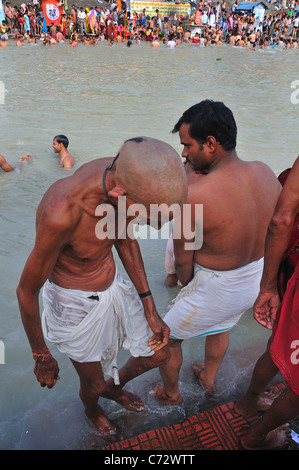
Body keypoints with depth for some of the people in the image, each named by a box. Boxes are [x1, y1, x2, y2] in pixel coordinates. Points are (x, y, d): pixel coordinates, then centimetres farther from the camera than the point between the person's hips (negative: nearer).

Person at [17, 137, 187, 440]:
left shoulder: (124, 174, -18)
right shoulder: (61, 213, -38)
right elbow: (27, 291, -22)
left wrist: (149, 308, 3)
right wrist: (42, 358, -6)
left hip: (114, 287, 6)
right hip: (77, 305, -5)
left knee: (158, 354, 19)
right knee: (93, 384, 19)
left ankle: (114, 387, 53)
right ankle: (91, 409, 60)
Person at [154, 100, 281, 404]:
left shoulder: (192, 197, -32)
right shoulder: (266, 173, -11)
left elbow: (183, 264, -18)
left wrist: (186, 285, 3)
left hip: (215, 291, -7)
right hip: (256, 282, 7)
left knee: (166, 337, 22)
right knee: (220, 326, 36)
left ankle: (171, 393, 49)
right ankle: (209, 379, 62)